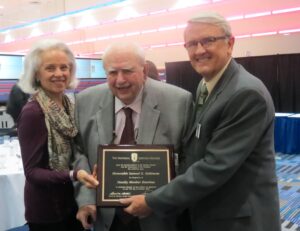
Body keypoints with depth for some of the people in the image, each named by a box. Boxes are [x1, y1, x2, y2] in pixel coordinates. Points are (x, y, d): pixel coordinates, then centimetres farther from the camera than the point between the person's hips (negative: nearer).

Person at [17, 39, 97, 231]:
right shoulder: (32, 112, -20)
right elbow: (32, 171, -21)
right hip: (46, 209, -7)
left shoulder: (69, 105, 1)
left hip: (72, 200, 7)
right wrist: (73, 175, -34)